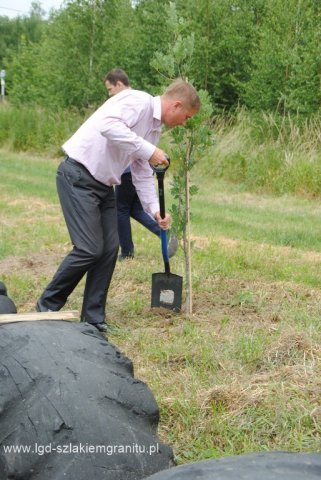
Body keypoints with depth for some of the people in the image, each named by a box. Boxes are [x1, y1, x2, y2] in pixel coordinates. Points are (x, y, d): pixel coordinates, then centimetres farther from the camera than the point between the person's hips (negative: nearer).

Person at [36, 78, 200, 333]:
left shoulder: (154, 127, 15)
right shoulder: (139, 101, -13)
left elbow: (143, 173, 19)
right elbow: (108, 125, -31)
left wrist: (155, 210, 9)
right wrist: (148, 150, -27)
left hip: (104, 185, 10)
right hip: (78, 176, -9)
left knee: (110, 249, 4)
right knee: (89, 249, -11)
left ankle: (93, 318, 13)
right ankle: (47, 307, 7)